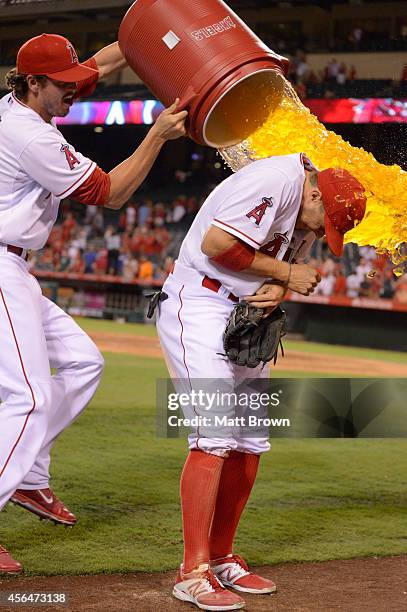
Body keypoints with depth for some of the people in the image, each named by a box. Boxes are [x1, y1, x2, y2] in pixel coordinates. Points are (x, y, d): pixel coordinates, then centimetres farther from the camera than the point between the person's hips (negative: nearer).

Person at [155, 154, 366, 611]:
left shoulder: (308, 213, 10)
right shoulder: (276, 180, -19)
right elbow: (215, 244, -24)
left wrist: (277, 292, -10)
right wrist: (285, 273, -15)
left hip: (245, 317, 10)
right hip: (198, 305, -10)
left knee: (250, 442, 9)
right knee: (215, 436, -17)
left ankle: (221, 559, 19)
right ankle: (193, 573, -15)